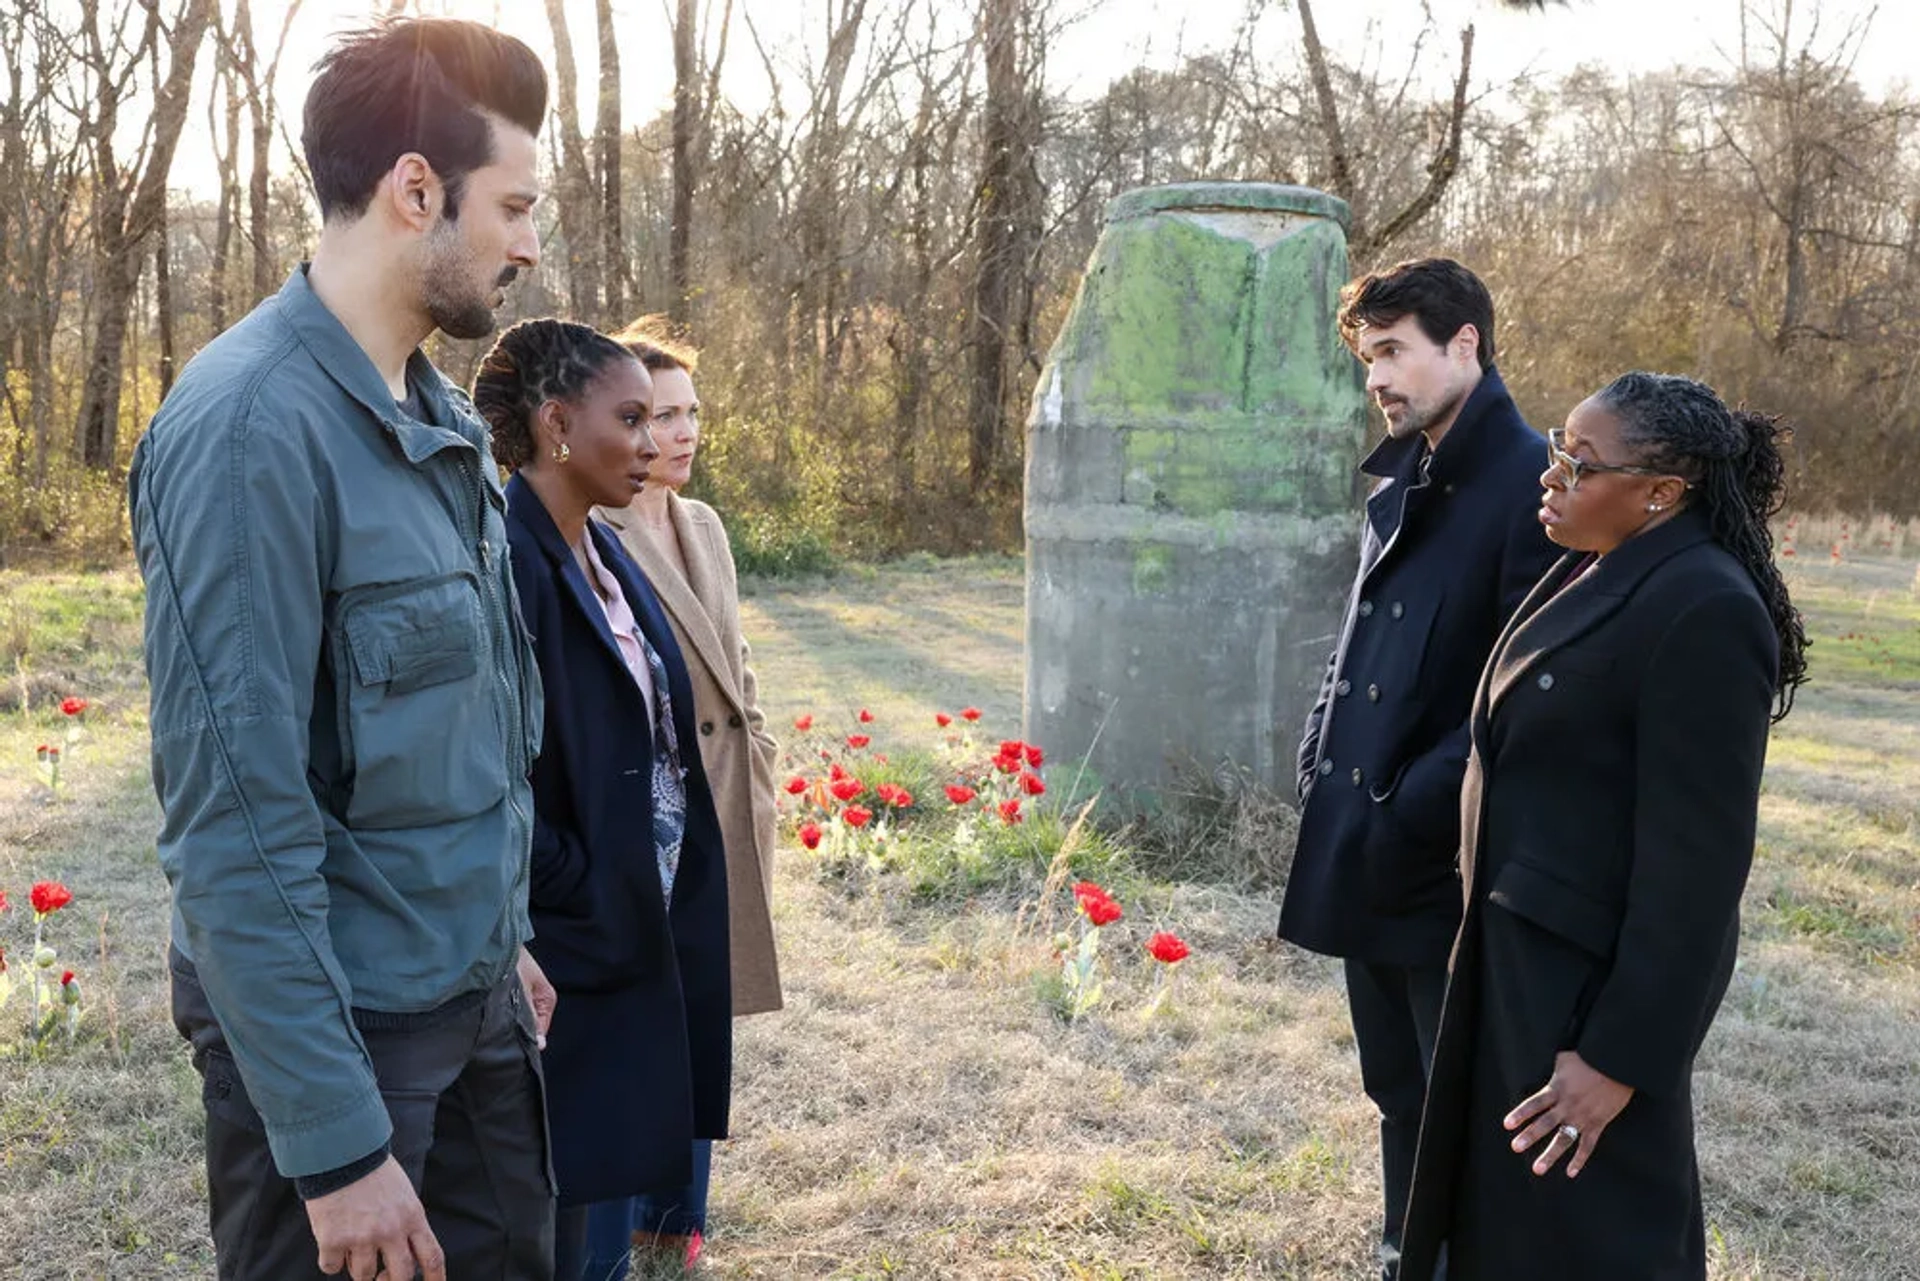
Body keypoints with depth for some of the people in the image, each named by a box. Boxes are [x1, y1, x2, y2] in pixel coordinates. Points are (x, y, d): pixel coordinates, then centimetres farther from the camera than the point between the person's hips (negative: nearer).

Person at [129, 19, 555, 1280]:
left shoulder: (444, 419, 6)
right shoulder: (255, 425, -20)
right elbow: (241, 820, -22)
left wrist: (500, 935, 16)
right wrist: (337, 1141, -21)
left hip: (475, 994, 8)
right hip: (337, 1019, -8)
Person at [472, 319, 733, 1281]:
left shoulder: (603, 554, 10)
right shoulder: (504, 559, -19)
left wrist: (667, 901, 9)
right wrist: (579, 898, -15)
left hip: (633, 929, 8)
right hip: (563, 943, -8)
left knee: (590, 1182, 19)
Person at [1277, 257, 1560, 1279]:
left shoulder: (1530, 487, -15)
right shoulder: (1398, 486, 12)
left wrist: (1418, 811, -20)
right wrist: (1322, 757, 5)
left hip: (1457, 873, -8)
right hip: (1367, 856, 8)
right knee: (1399, 1093, 20)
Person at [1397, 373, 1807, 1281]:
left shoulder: (1702, 611, -23)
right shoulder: (1595, 570, 6)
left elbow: (1696, 857, -23)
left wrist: (1621, 1053, -22)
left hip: (1596, 975, -9)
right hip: (1524, 946, 9)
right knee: (1502, 1208, 23)